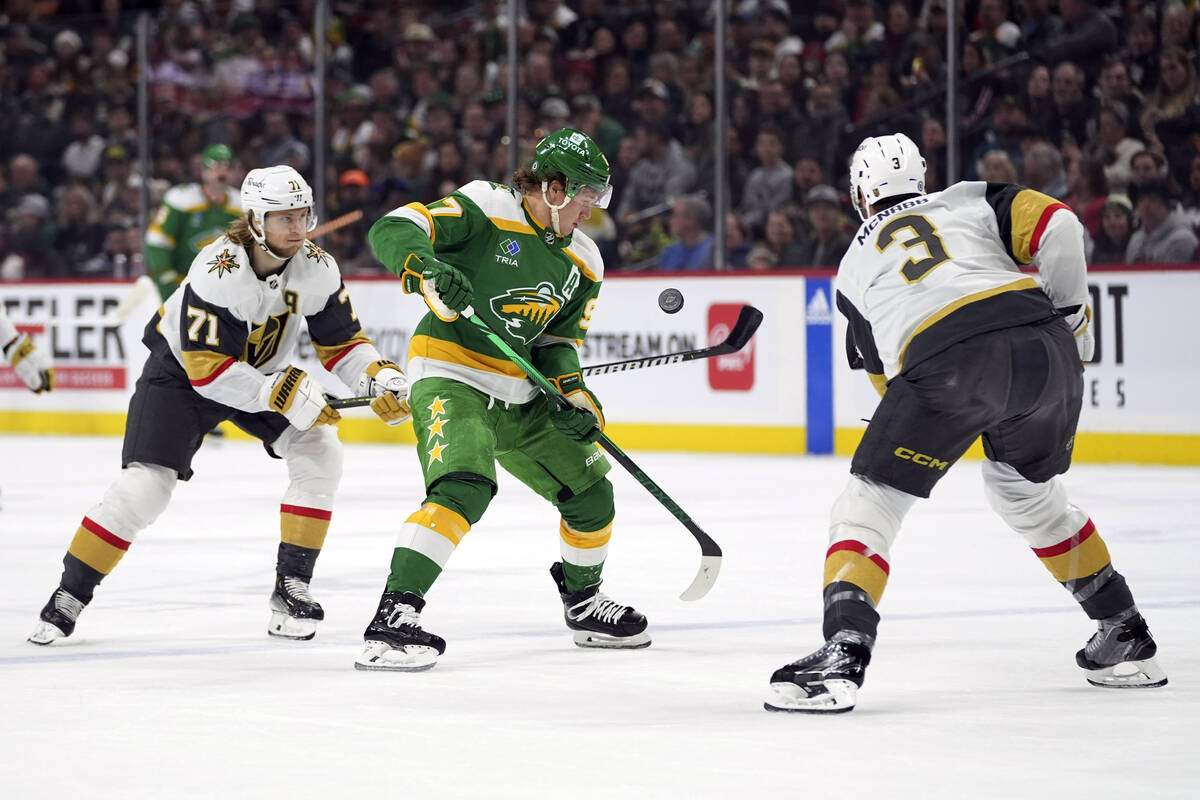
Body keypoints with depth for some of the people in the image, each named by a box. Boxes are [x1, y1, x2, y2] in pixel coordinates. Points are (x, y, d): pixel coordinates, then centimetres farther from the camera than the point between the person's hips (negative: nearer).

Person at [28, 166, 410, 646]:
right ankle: (69, 595, 1)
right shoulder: (217, 272, -34)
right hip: (181, 372, -5)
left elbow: (343, 342, -5)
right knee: (144, 486, -15)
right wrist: (284, 394, -38)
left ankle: (291, 588, -7)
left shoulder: (317, 269, -18)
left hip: (267, 372, 5)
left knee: (319, 453, -16)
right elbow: (207, 368, -34)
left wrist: (381, 378, -24)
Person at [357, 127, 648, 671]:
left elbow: (558, 340, 14)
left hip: (520, 395, 8)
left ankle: (584, 605, 37)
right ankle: (393, 617, -31)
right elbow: (390, 231, -20)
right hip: (449, 376, -8)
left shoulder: (582, 264, 9)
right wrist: (427, 268, -40)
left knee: (590, 493, 12)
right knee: (464, 486, -31)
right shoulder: (483, 210, -13)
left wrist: (572, 392, -5)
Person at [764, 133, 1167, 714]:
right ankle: (1125, 636, 35)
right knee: (1026, 489, 29)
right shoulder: (971, 201, 28)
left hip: (943, 363, -3)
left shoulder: (855, 265, 30)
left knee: (868, 505, 8)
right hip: (1043, 347, 3)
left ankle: (842, 654, -13)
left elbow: (886, 377, 36)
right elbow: (1057, 227, 9)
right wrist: (1071, 317, 19)